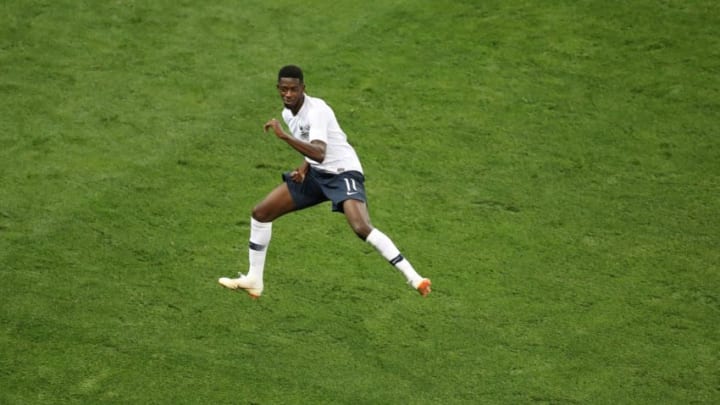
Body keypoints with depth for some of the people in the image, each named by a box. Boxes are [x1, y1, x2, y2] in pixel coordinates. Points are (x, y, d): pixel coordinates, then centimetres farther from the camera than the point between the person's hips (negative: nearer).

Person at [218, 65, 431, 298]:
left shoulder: (317, 110, -23)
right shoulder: (288, 113, 5)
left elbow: (319, 154, -37)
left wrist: (283, 136, -42)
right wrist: (303, 168, 1)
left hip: (343, 173, -9)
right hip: (316, 174, 9)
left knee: (362, 228, -32)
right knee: (260, 213, 6)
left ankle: (412, 278, -26)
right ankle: (254, 280, 18)